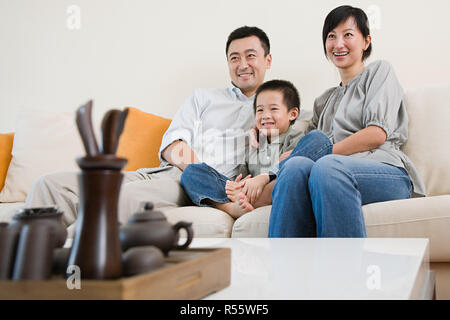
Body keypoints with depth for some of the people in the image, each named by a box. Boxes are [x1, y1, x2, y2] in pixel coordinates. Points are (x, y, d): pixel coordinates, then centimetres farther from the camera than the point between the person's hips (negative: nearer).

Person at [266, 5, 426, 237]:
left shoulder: (379, 71, 19)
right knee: (297, 164, -32)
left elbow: (377, 134, 2)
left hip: (385, 171, -4)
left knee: (328, 166, -38)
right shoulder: (324, 101, 35)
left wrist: (326, 152, -4)